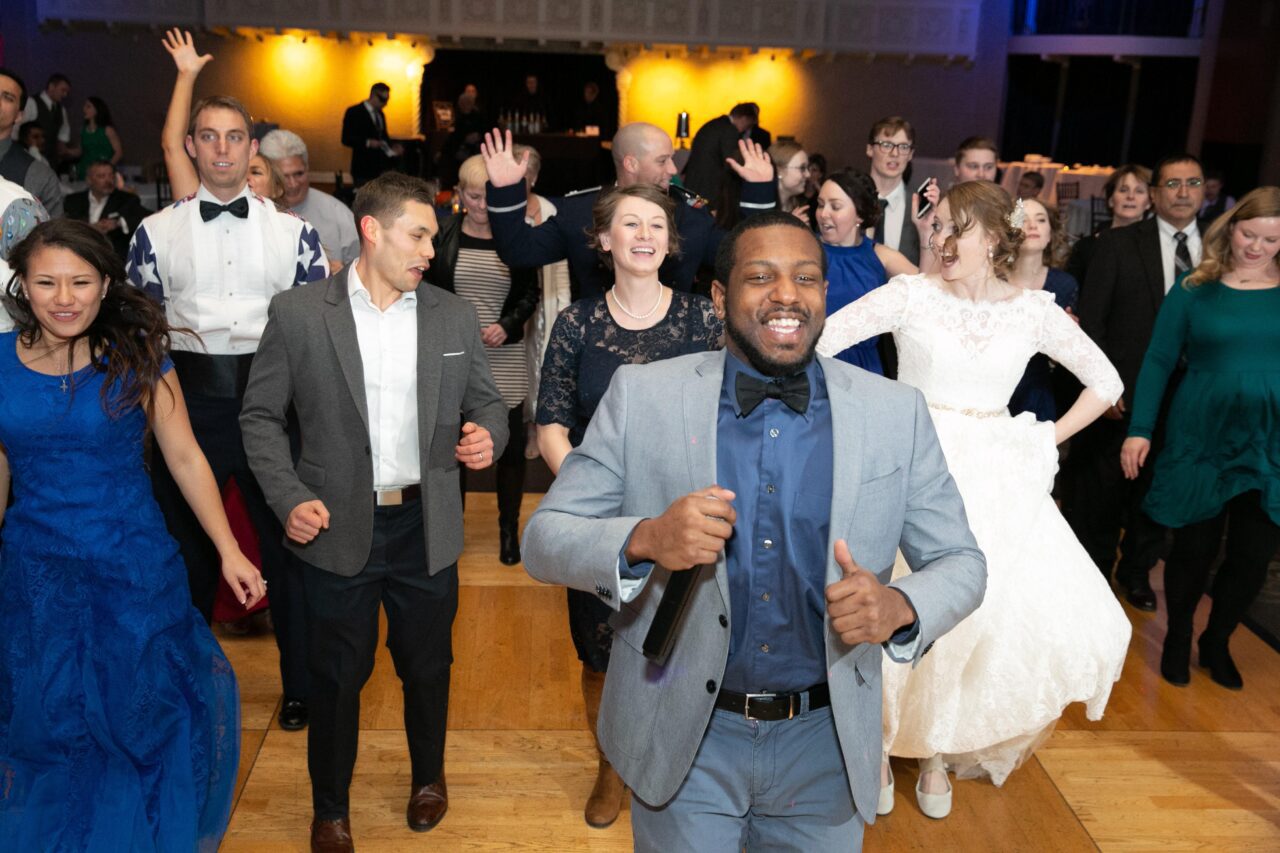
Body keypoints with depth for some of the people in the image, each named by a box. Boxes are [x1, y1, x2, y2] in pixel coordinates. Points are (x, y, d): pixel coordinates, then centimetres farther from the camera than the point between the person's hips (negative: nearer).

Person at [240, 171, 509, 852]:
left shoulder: (454, 316, 2)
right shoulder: (297, 313, -5)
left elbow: (487, 401, 10)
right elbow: (261, 415, -1)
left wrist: (487, 436, -13)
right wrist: (288, 497, -12)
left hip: (427, 529, 2)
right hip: (338, 528, -2)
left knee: (427, 665, 18)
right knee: (338, 675, 12)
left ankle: (429, 777, 45)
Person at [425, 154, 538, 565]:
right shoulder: (442, 235, 0)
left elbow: (530, 292, 5)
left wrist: (508, 324, -11)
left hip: (504, 357, 0)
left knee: (510, 443, 4)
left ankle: (509, 528, 21)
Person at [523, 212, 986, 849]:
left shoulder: (896, 413, -5)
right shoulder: (642, 396, -9)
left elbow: (960, 562, 0)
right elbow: (543, 539, -8)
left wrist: (901, 607, -22)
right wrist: (643, 540, -29)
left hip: (825, 744, 2)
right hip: (683, 741, -1)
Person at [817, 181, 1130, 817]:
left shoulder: (1034, 311, 4)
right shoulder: (911, 294, -3)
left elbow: (1105, 383, 14)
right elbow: (818, 340, -10)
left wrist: (1047, 441, 6)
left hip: (996, 479, 3)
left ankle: (940, 747, 19)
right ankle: (881, 743, 14)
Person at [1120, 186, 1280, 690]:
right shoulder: (1194, 291, -1)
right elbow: (1158, 362, 0)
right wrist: (1139, 431, -6)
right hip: (1201, 440, -2)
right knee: (1194, 548, 8)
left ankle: (1217, 643, 32)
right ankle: (1177, 641, 31)